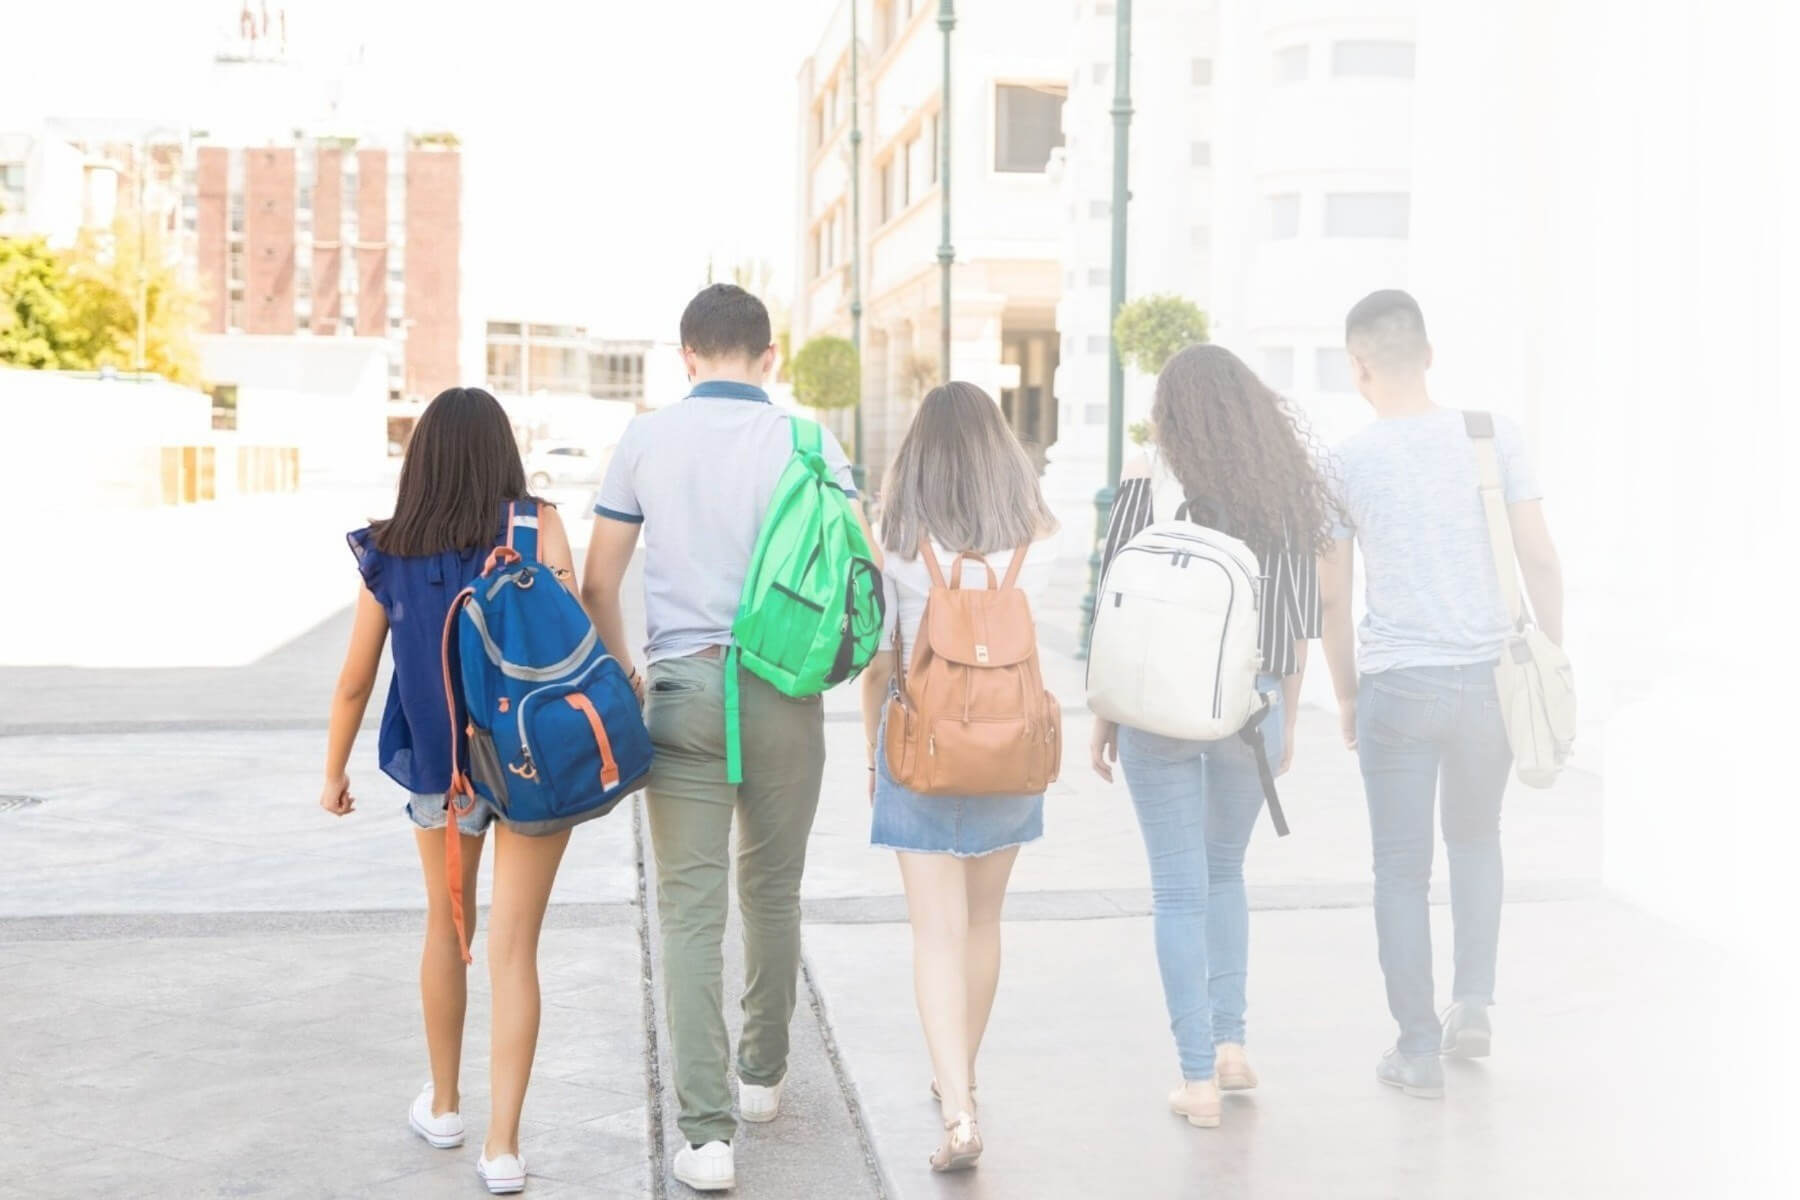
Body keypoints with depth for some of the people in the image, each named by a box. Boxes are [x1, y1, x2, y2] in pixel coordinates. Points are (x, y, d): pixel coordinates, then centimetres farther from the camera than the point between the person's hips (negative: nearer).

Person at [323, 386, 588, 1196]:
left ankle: (443, 1106, 37)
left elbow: (354, 682, 3)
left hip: (438, 768, 2)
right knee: (513, 948, 2)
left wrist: (334, 774, 17)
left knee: (447, 930, 22)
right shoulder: (536, 527, -10)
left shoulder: (388, 553, -3)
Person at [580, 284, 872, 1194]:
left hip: (682, 688, -1)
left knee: (690, 912, 0)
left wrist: (623, 675, 21)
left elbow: (598, 584, 6)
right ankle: (763, 1077, 34)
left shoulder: (645, 440, 3)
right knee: (772, 895, 18)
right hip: (784, 693, 1)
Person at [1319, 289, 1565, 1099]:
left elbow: (1332, 594, 1)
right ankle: (1473, 1003, 22)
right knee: (1475, 839, 25)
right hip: (1490, 676, 2)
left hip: (1396, 687, -2)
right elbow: (1539, 560, -2)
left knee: (1402, 869, 8)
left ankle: (1419, 1049, 12)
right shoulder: (1494, 435, -1)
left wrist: (1346, 693, 13)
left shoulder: (1347, 462, -4)